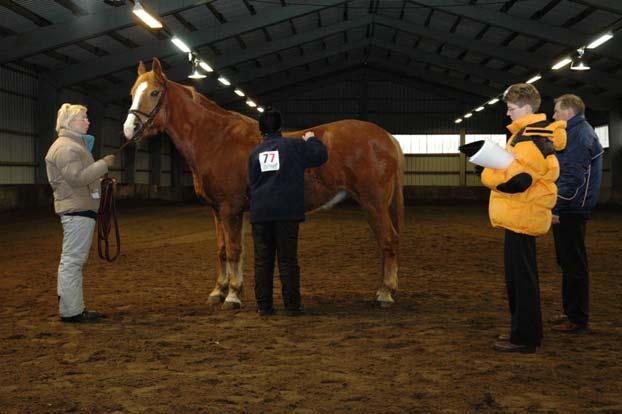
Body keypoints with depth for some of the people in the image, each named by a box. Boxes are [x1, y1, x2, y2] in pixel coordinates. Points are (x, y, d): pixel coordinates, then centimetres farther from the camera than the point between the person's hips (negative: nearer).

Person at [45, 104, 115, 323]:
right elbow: (77, 177, -24)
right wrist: (103, 164, -19)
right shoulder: (66, 147, -14)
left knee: (73, 259, 15)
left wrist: (102, 181, 15)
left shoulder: (74, 144, 20)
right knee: (73, 259, -8)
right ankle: (71, 310, -4)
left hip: (79, 208, 11)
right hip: (78, 209, -11)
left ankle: (70, 306, 22)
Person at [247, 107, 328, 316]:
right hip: (287, 212, -2)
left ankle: (264, 305, 9)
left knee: (263, 260, 7)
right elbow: (321, 156, 3)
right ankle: (292, 305, 4)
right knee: (288, 260, 3)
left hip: (260, 213, 3)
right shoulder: (294, 145, 0)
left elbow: (251, 184, 16)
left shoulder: (255, 153, 10)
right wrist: (311, 139, 20)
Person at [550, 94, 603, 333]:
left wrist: (555, 204, -22)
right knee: (568, 263, 15)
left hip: (571, 212, -10)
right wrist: (553, 204, 16)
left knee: (574, 265, -4)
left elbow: (573, 177, -22)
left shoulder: (580, 134, -14)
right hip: (566, 211, 10)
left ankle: (578, 319, 2)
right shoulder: (574, 133, 18)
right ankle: (571, 313, 24)